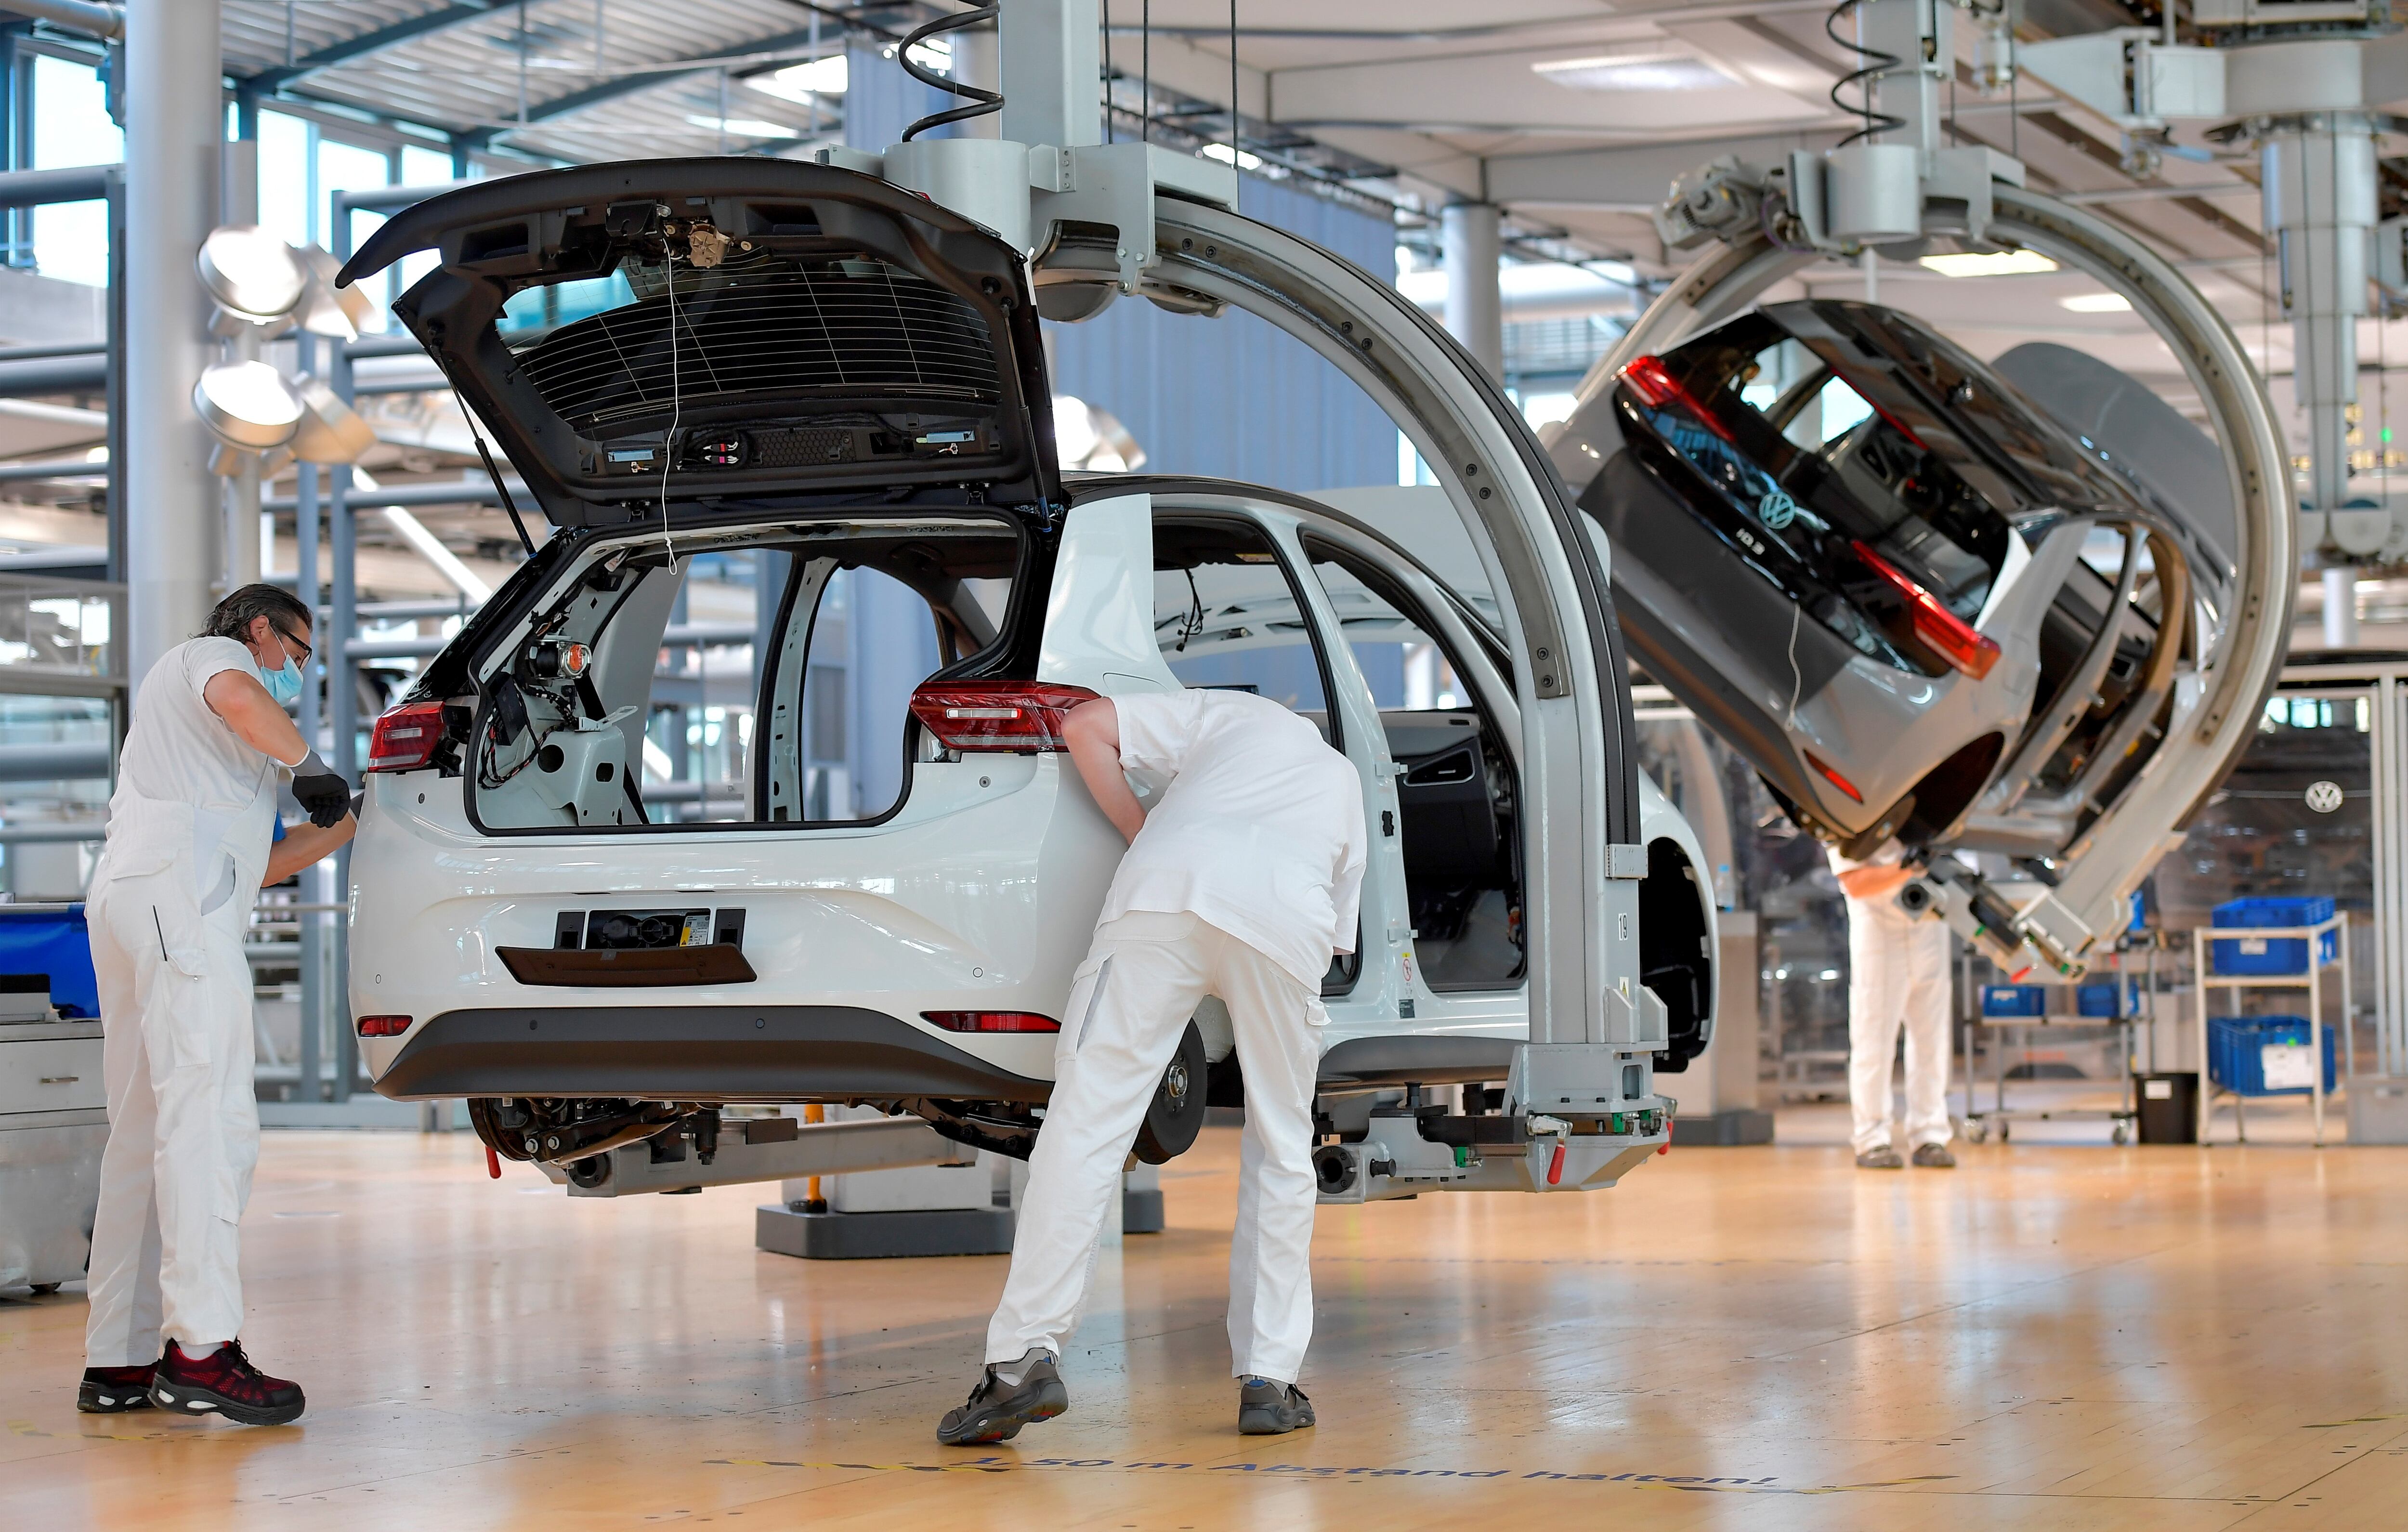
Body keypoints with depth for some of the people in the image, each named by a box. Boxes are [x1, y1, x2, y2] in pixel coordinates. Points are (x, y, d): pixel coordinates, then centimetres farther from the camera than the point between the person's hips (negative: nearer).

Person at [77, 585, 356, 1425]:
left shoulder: (180, 694, 38)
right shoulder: (215, 653, 11)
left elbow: (252, 863, 35)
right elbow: (235, 699, -17)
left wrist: (347, 824, 34)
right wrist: (308, 763, -5)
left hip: (125, 891, 10)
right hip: (176, 890, -10)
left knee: (145, 1134, 7)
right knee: (211, 1116, -18)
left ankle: (118, 1362, 5)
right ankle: (202, 1349, -26)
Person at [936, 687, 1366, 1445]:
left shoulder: (1228, 711, 35)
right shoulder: (1346, 782, 42)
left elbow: (1084, 726, 21)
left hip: (1171, 880, -2)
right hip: (1288, 921, 2)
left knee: (1088, 1119, -4)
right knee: (1281, 1152, 15)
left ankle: (1027, 1351, -13)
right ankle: (1269, 1380, 11)